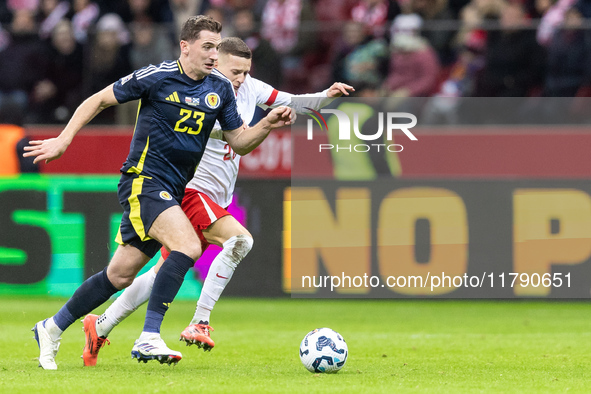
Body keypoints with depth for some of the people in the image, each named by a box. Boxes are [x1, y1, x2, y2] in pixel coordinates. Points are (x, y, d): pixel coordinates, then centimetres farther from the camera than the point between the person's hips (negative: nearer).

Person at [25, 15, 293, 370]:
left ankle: (52, 328, 26)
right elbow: (99, 100, 0)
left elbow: (239, 142, 12)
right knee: (188, 246, -28)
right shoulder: (156, 77, -10)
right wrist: (63, 140, -4)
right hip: (143, 181, -7)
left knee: (120, 276, 10)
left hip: (173, 192, 7)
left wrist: (268, 125, -7)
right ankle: (149, 340, -26)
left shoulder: (220, 88, 7)